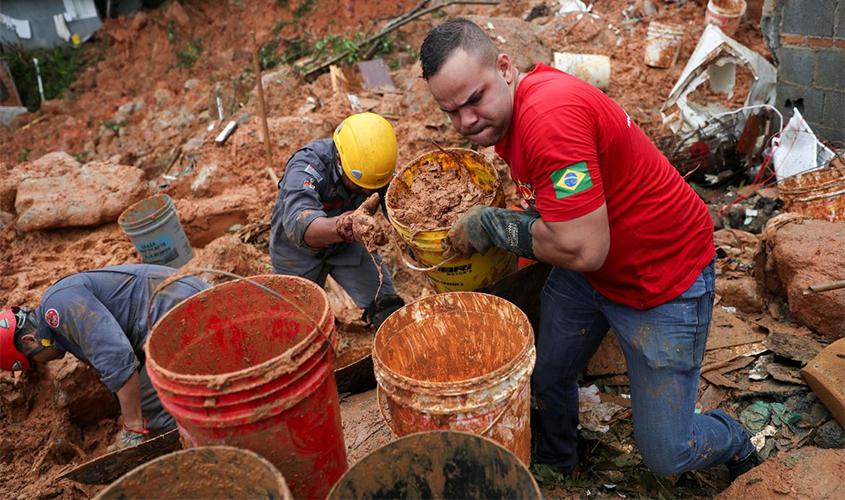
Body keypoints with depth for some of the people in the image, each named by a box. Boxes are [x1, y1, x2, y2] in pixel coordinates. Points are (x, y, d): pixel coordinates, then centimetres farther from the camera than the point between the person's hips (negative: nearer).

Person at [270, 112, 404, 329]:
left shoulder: (380, 169, -23)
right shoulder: (307, 166, -37)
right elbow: (299, 224, -55)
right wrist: (346, 225, -75)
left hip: (347, 245, 3)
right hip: (297, 249, -2)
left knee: (390, 311, -8)